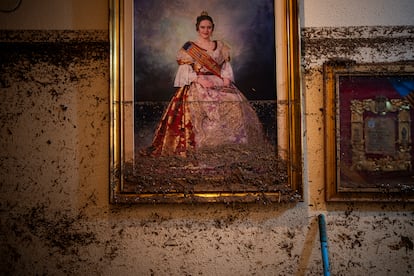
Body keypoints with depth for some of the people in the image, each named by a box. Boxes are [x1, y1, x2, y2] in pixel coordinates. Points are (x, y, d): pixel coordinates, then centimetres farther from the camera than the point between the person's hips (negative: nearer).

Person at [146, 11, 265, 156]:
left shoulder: (220, 46, 18)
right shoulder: (188, 47, 8)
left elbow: (227, 67, 15)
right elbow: (185, 71, 0)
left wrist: (227, 78, -6)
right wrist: (199, 79, -15)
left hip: (219, 84, 3)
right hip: (196, 85, -3)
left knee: (235, 108, -18)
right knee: (200, 109, -29)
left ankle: (229, 145, -12)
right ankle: (200, 147, -24)